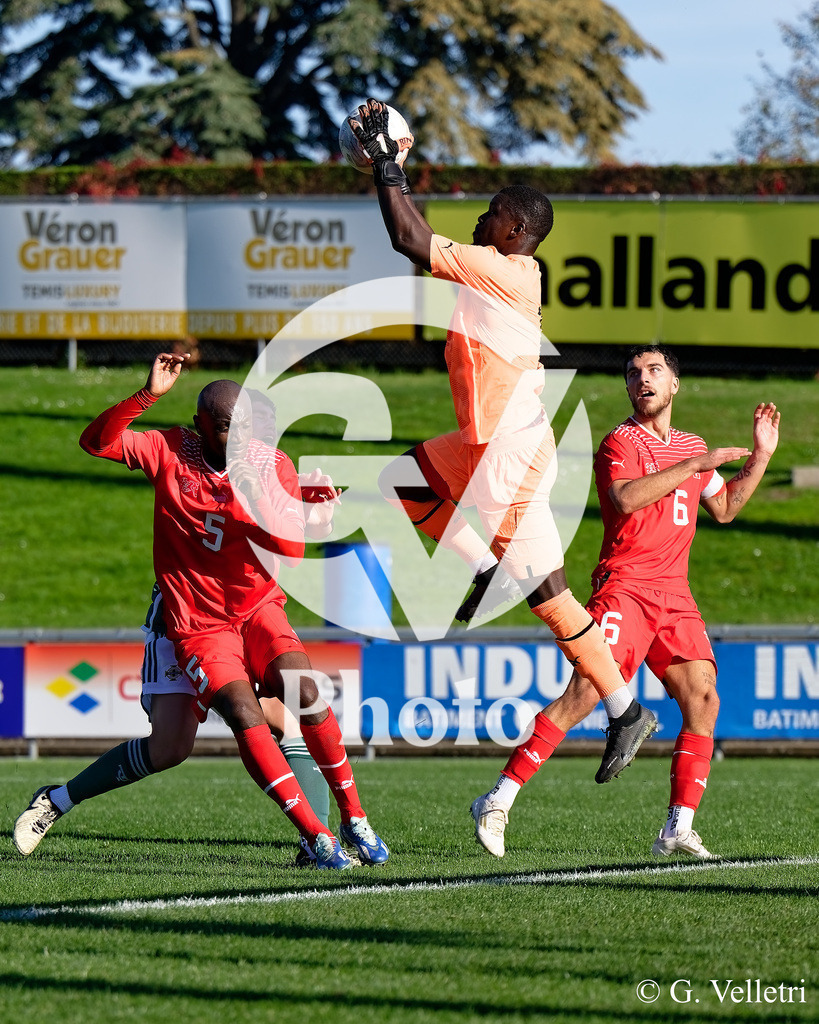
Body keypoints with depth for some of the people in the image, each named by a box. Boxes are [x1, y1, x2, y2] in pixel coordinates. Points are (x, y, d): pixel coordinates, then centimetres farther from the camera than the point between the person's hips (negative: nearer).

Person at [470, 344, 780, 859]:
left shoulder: (692, 446, 19)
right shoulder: (621, 442, -3)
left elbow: (724, 507, 32)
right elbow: (626, 497, -22)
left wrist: (761, 456, 22)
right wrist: (695, 465, -19)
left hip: (675, 594, 7)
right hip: (625, 585, -7)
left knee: (703, 699, -6)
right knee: (585, 692, -18)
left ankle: (678, 829, -2)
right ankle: (499, 801, -14)